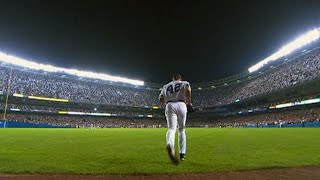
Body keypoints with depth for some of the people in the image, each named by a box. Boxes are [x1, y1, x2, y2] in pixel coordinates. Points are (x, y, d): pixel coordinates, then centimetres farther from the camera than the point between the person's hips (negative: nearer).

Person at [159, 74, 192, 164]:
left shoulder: (165, 86, 24)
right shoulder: (184, 83, 16)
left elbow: (161, 99, 14)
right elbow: (188, 89, -9)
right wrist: (189, 102, 1)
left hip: (169, 106, 1)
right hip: (181, 105, -1)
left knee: (171, 128, -12)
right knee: (182, 129, 14)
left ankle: (170, 145, -46)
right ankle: (182, 153, 13)